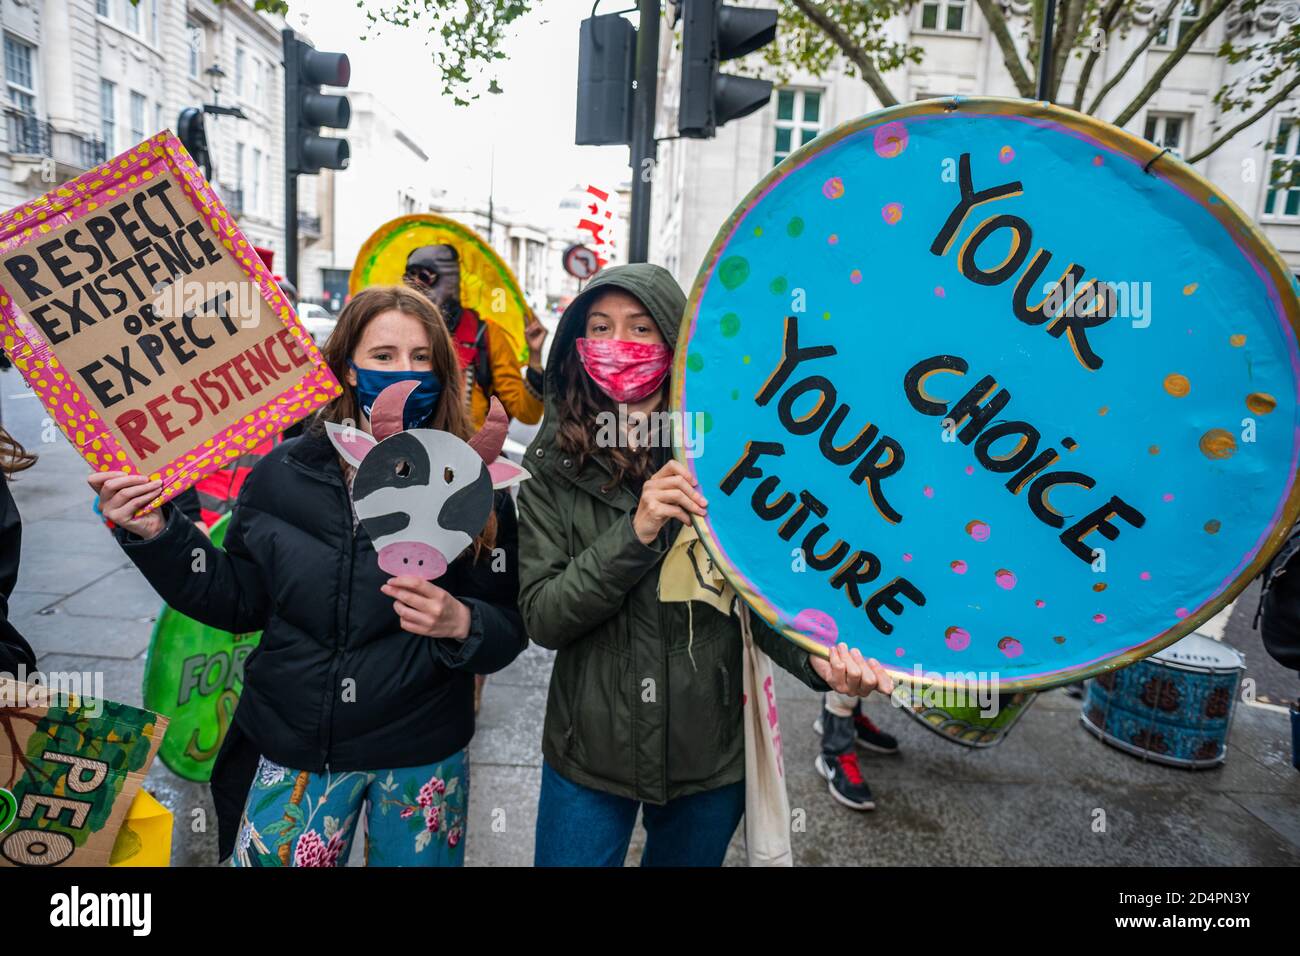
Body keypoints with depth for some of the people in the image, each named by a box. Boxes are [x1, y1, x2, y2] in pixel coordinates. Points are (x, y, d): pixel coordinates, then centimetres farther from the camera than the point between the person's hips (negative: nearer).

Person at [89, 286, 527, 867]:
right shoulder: (284, 473, -5)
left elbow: (510, 628, -7)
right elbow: (239, 601, 3)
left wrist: (461, 623, -27)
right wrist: (155, 533, -7)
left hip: (421, 757, -1)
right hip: (293, 747, 2)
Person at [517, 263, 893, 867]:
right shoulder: (553, 466, -7)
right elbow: (541, 618, -11)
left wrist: (819, 659, -26)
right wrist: (635, 534, -26)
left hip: (710, 755, 1)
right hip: (589, 754, 0)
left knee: (684, 858, 23)